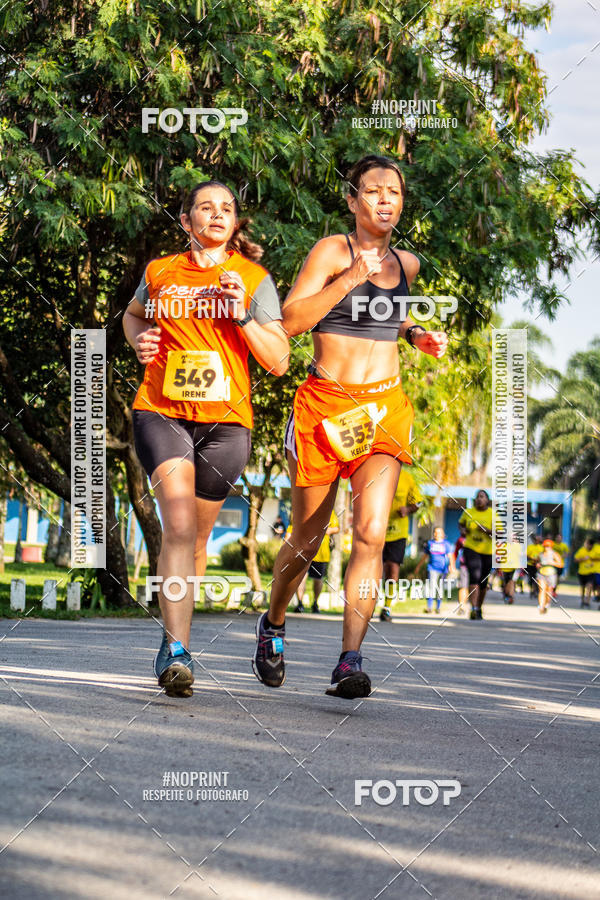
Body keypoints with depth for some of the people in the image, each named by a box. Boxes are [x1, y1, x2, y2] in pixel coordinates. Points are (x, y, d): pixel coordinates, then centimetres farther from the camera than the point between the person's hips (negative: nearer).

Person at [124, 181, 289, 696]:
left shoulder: (254, 279, 4)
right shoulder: (160, 273, 8)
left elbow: (279, 361, 0)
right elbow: (134, 314, 30)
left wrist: (242, 315, -13)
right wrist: (139, 341, 8)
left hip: (225, 419, 1)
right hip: (161, 412, -1)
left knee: (195, 537, 10)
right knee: (178, 523, -20)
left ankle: (173, 638, 32)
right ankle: (177, 651, -27)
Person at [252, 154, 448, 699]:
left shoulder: (405, 263, 13)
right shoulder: (333, 251, -4)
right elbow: (291, 321, -16)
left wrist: (417, 336, 15)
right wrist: (351, 277, -21)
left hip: (384, 408, 3)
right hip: (325, 404, -3)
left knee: (371, 533, -17)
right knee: (307, 540, 9)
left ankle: (351, 663, -20)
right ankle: (273, 625, 37)